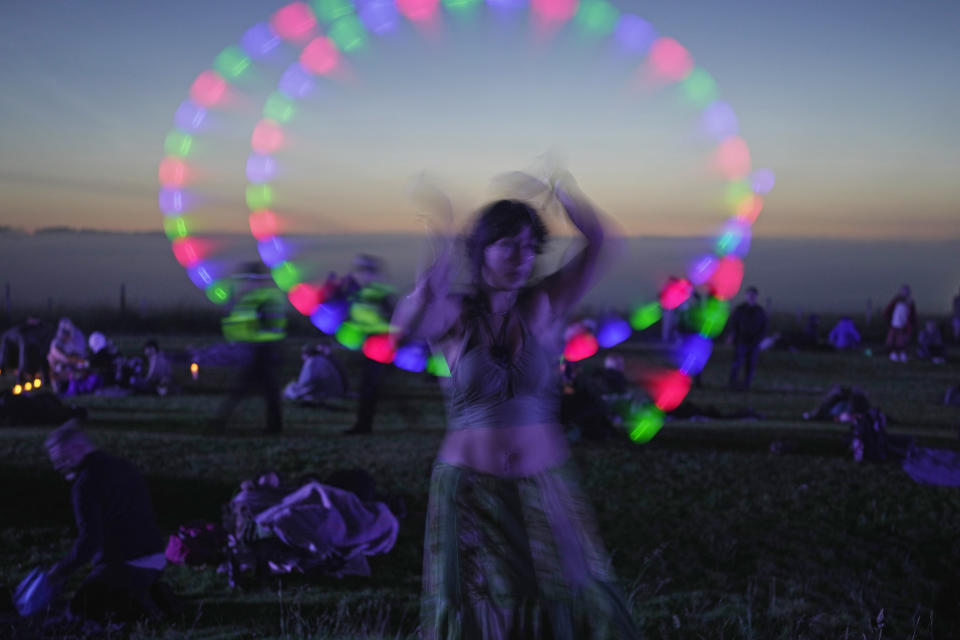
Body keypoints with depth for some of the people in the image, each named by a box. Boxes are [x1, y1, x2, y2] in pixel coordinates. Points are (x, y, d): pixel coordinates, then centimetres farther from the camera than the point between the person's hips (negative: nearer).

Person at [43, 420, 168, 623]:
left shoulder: (86, 484, -15)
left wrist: (61, 571, -7)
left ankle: (138, 606, -12)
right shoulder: (125, 467, 12)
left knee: (80, 607, 8)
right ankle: (153, 594, 4)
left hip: (124, 567, -9)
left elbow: (88, 541, -21)